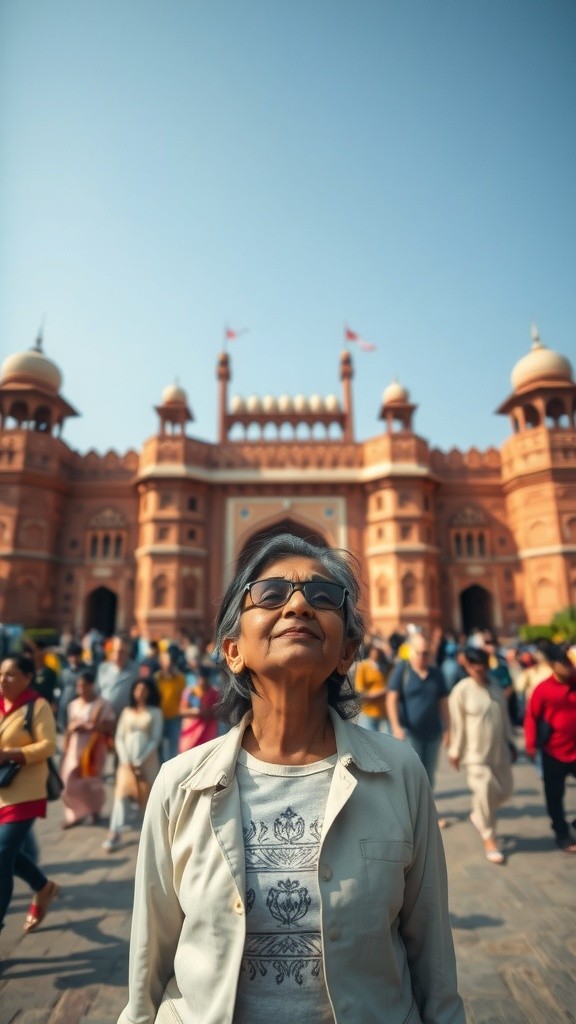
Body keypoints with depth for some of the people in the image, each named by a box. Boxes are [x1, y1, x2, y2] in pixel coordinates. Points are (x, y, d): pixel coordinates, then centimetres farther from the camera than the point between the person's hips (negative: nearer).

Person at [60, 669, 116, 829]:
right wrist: (65, 749, 8)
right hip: (75, 747, 5)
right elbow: (69, 728, 12)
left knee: (92, 780, 3)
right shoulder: (73, 704, 7)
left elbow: (110, 727, -14)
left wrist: (88, 726, -19)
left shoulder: (102, 705, -9)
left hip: (93, 747, -5)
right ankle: (75, 814, 19)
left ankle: (95, 811, 29)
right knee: (70, 781, 2)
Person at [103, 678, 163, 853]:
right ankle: (114, 834, -9)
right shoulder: (127, 711, 7)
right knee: (121, 793, -9)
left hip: (147, 760, -2)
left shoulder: (155, 712, -1)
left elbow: (155, 739, -6)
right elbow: (119, 738, 4)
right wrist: (126, 760, -8)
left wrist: (140, 761, -12)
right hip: (127, 761, 2)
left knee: (148, 795, 5)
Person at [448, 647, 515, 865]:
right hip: (476, 754, -5)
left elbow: (504, 716, 11)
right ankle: (489, 838, 22)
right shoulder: (461, 690, -15)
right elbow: (457, 724, -9)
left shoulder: (495, 684, 1)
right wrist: (455, 752, -4)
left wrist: (510, 743, 14)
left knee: (505, 791, 12)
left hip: (499, 750, 6)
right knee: (484, 793, -1)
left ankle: (478, 815, 38)